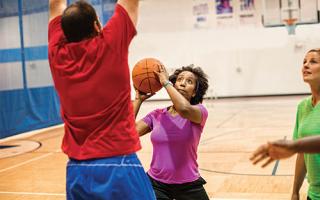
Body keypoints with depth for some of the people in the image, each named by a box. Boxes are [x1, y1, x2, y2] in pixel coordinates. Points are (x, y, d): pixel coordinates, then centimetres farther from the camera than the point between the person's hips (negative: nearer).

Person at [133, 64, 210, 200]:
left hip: (189, 185, -2)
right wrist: (138, 99, -3)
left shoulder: (200, 112, -8)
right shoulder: (157, 115, 2)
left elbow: (184, 108, -32)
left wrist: (165, 82, -19)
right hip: (156, 184, 2)